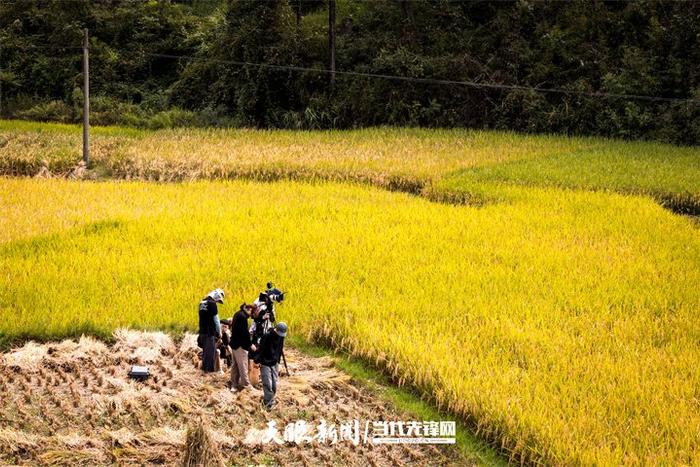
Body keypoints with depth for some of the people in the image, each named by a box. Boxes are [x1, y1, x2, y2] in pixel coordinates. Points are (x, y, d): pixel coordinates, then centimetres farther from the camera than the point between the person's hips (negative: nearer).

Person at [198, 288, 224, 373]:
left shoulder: (202, 303, 13)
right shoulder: (212, 304, -13)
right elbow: (216, 319, -11)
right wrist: (219, 332, -4)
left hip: (202, 331, 8)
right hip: (210, 331, -8)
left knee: (205, 349, 17)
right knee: (211, 350, -4)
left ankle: (204, 367, 23)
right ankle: (210, 368, -3)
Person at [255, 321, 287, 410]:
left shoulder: (281, 338, 1)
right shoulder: (266, 337, -18)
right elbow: (260, 350, -15)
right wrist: (257, 361, -16)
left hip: (274, 364, 6)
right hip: (265, 364, -6)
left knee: (274, 385, 5)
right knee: (268, 384, -10)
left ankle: (270, 400, 19)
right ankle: (269, 403, -5)